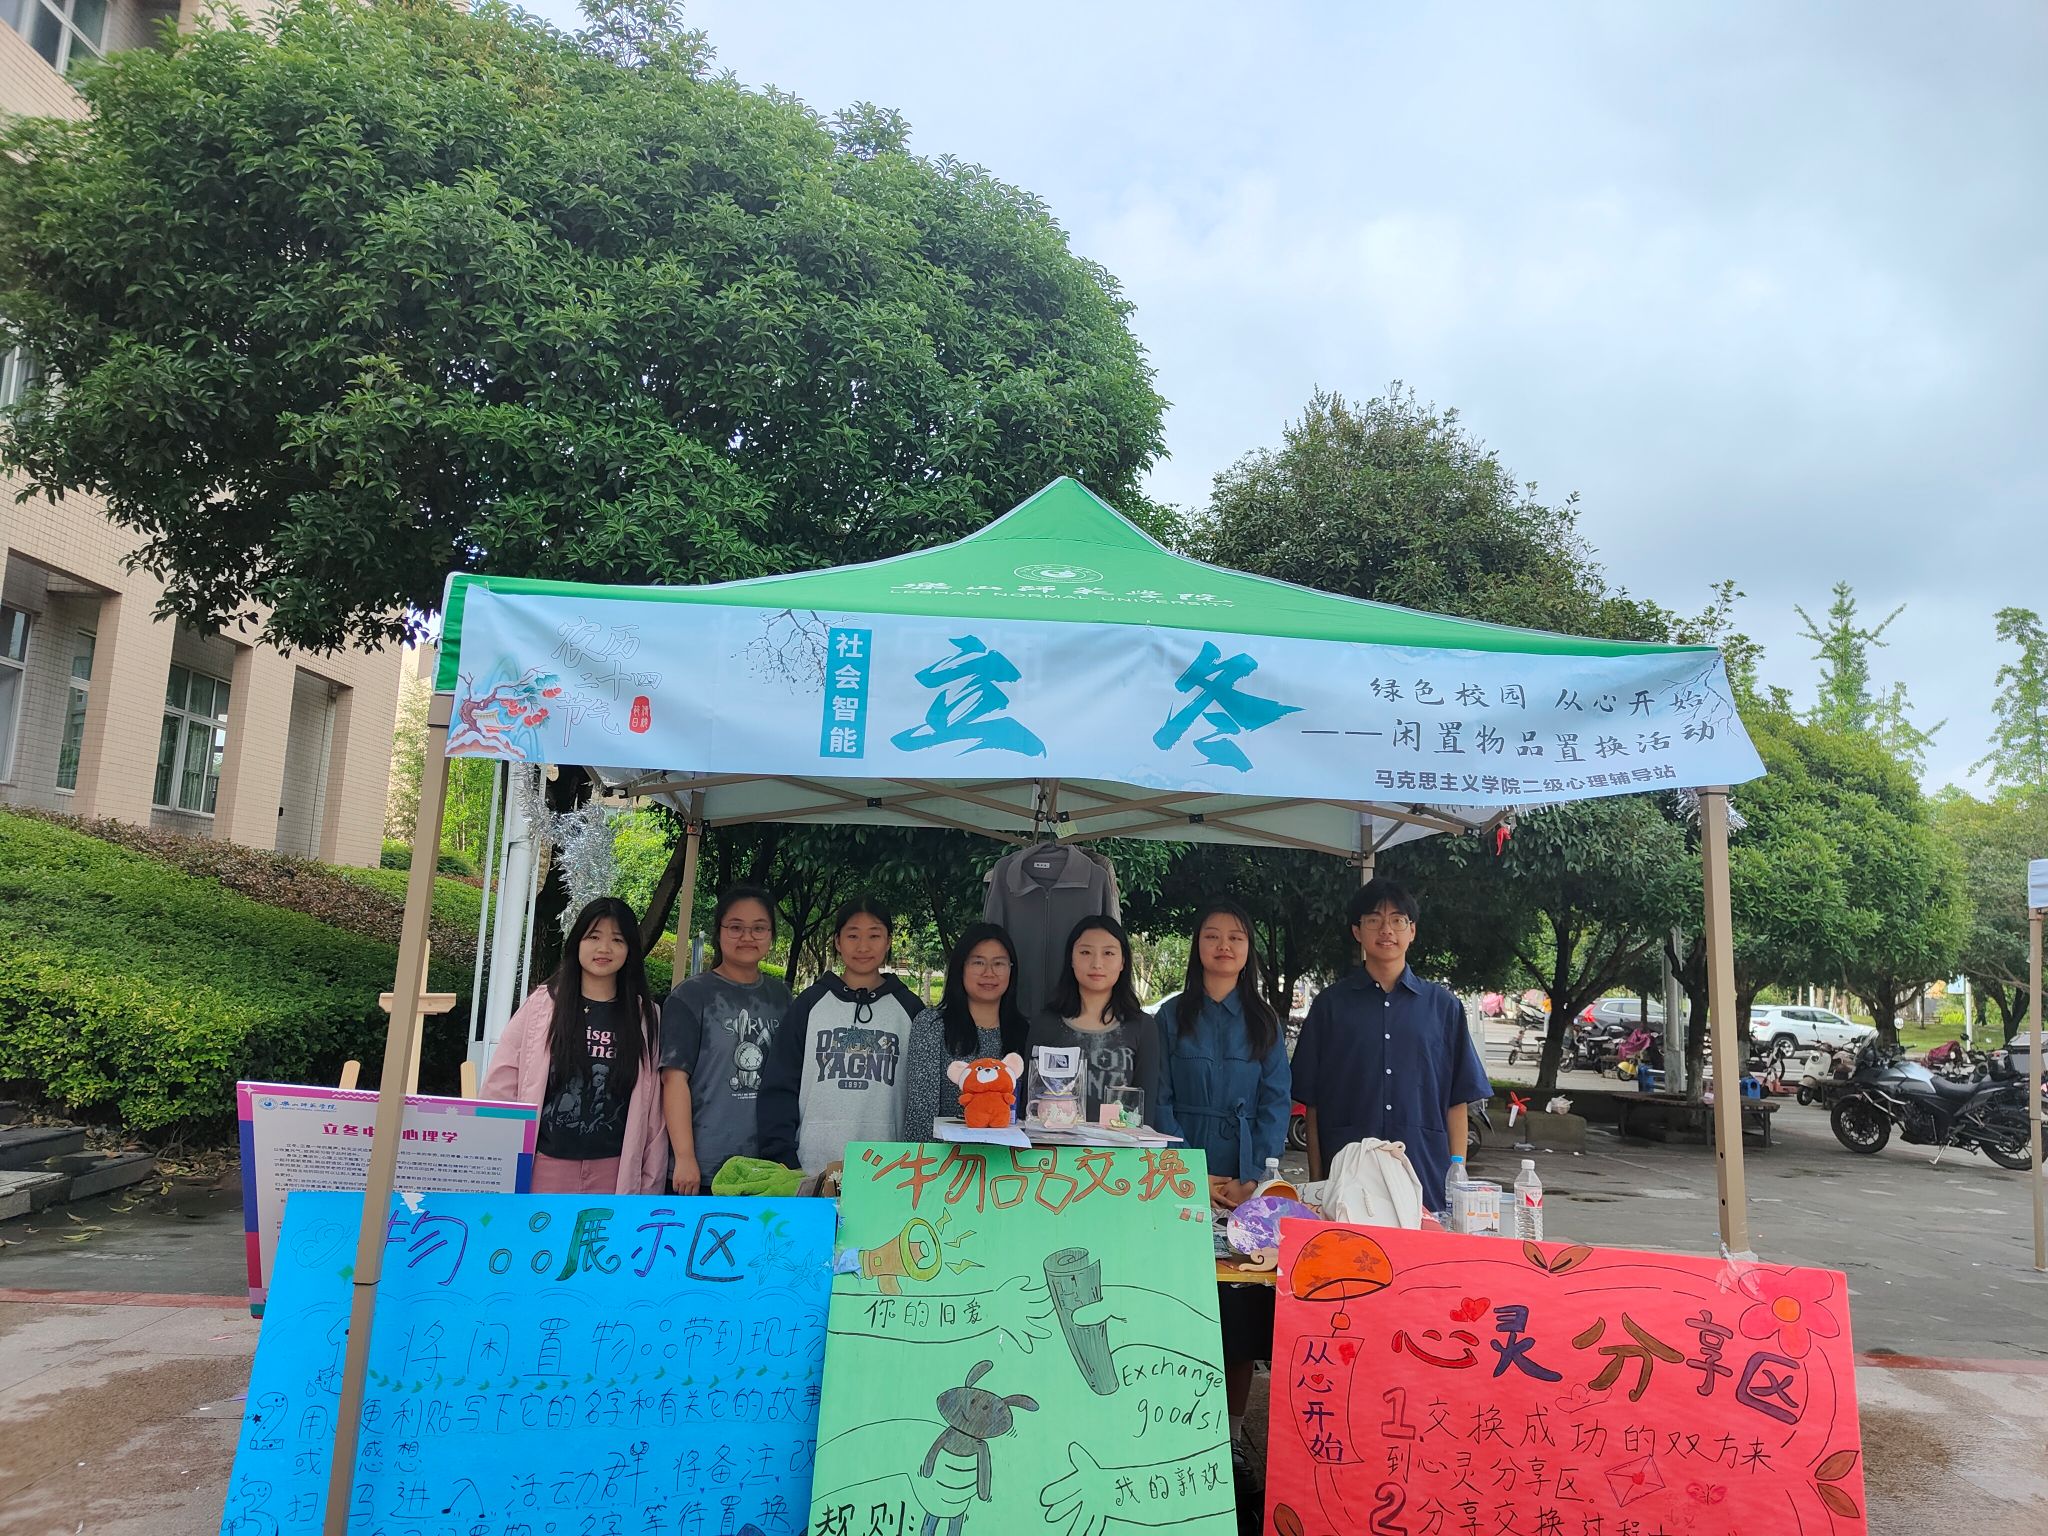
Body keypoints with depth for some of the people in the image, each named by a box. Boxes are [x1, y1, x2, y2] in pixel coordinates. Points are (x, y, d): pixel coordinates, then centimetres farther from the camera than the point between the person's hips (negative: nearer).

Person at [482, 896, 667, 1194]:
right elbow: (501, 1084, 3)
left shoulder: (645, 1017, 5)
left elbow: (653, 1107, 5)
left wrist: (650, 1184, 3)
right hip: (544, 1165, 0)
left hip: (612, 1172, 0)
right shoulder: (543, 1004, 2)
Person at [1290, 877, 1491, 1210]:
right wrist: (1316, 1181, 2)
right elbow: (1312, 1102, 7)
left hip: (1428, 1178, 1)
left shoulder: (1444, 1006, 10)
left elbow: (1457, 1100, 9)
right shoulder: (1330, 1004, 7)